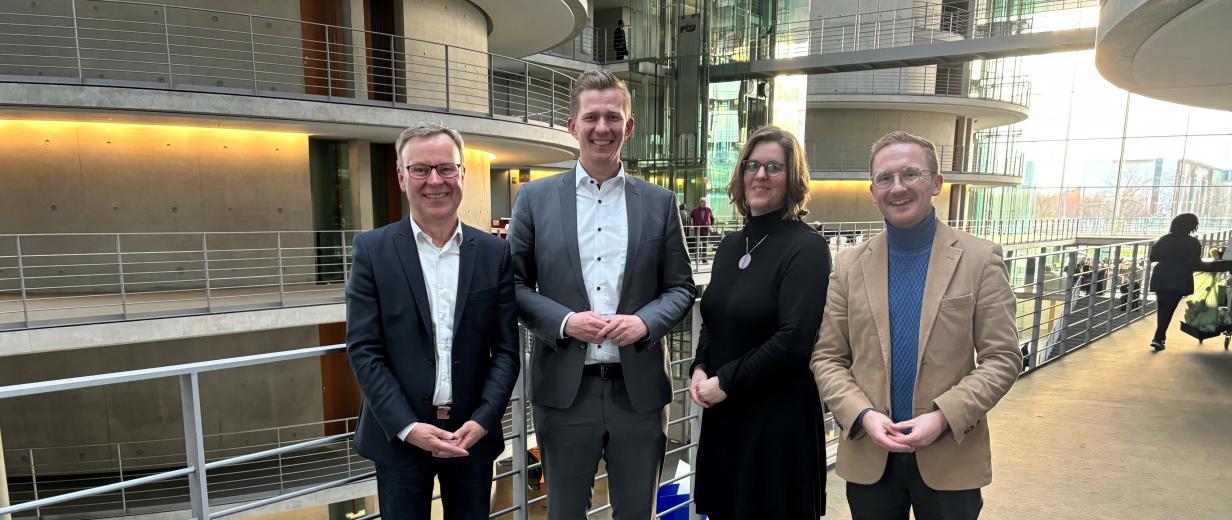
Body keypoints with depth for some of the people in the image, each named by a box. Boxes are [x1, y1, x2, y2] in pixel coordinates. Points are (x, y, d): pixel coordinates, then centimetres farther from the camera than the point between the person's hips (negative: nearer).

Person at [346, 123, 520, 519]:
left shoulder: (495, 253, -1)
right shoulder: (372, 250, -4)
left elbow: (506, 348, -1)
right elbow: (363, 350, -7)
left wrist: (482, 421, -11)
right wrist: (408, 427, -13)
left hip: (473, 433, 2)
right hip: (399, 436, -1)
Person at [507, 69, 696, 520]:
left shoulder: (659, 202, 4)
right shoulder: (535, 198, 1)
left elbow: (681, 287, 6)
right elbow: (513, 284, 2)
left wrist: (645, 321, -14)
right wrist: (564, 321, -15)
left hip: (638, 389, 1)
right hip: (565, 389, 0)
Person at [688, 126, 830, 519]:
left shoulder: (806, 247, -13)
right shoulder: (730, 245, 8)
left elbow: (794, 339, -20)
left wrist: (725, 382, -15)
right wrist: (700, 369, -2)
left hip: (779, 414, -6)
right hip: (723, 412, 6)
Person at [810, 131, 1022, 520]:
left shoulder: (980, 259, -3)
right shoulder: (850, 265, 0)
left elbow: (1002, 358, -5)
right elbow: (826, 358, 1)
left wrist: (943, 417, -17)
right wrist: (863, 415, -14)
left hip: (950, 460, -1)